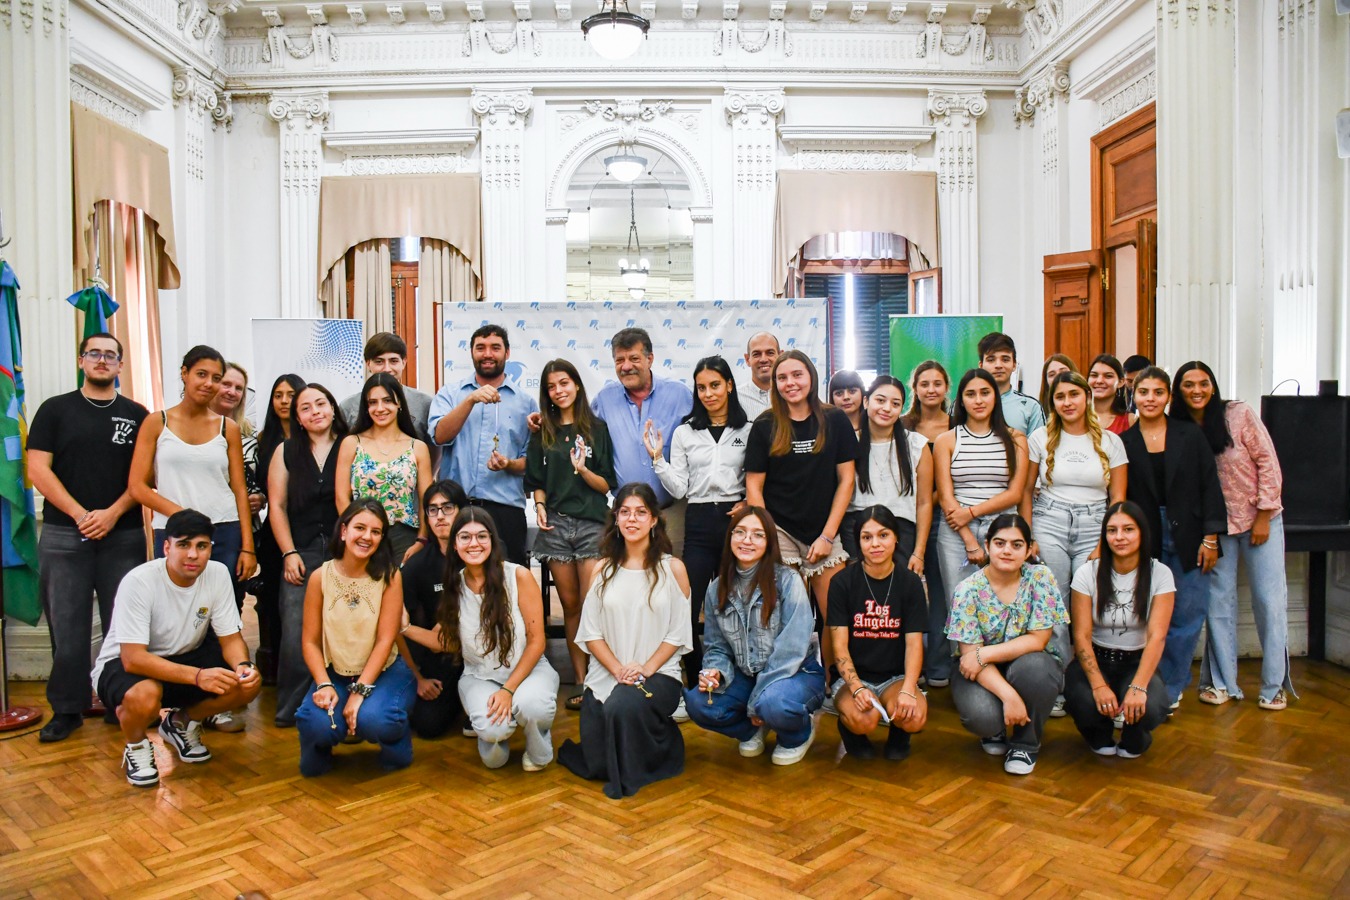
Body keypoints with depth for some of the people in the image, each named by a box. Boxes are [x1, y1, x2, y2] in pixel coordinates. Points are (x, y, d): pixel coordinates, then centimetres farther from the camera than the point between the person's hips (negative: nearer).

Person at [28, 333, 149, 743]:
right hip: (63, 535, 0)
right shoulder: (55, 409, 7)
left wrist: (111, 514, -10)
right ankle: (67, 709, 14)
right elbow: (38, 469, -1)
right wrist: (80, 515, -10)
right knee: (67, 625, 3)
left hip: (123, 536, 0)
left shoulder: (136, 415, 9)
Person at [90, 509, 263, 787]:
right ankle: (136, 746, -1)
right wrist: (197, 675, -42)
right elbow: (133, 658, -31)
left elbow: (231, 639, -8)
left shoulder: (218, 574, -13)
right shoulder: (139, 581, -26)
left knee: (249, 682, -18)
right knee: (145, 696, -38)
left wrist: (243, 667, -31)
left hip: (185, 658, 5)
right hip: (123, 664, -4)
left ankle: (181, 722, 11)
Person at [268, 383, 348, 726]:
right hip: (301, 554, 1)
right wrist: (289, 553, -1)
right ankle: (291, 709, 10)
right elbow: (277, 506, 8)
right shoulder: (286, 451, 10)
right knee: (295, 635, -4)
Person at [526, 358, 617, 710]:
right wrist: (540, 506, -5)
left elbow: (607, 485, 2)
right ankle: (580, 680, 14)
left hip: (592, 523, -2)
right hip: (555, 524, 2)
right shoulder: (542, 433, 11)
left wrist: (583, 470, -15)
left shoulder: (597, 428, 4)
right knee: (570, 604, 7)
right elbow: (536, 481, 13)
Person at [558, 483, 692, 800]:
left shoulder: (672, 568, 0)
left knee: (623, 705, -34)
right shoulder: (603, 569, 7)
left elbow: (677, 635, -3)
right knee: (593, 766, -8)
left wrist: (645, 669, -15)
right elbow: (592, 633, 2)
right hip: (605, 675, 3)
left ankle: (630, 775, -4)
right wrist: (619, 670, -12)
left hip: (658, 673, -2)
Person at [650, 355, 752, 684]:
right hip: (699, 524, 1)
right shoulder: (684, 433, 7)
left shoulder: (748, 431, 4)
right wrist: (657, 459, -7)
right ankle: (696, 682, 12)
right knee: (686, 609, -4)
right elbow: (679, 489, 3)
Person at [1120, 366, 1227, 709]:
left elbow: (1210, 487, 2)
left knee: (1188, 617, 2)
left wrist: (1210, 538, -3)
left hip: (1188, 538, 0)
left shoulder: (1191, 435, 4)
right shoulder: (1124, 442, 3)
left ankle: (1170, 690, 15)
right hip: (1146, 540, 0)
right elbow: (1119, 498, 3)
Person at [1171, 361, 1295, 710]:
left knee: (1270, 600, 1)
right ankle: (1222, 683, 16)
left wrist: (1263, 517, -10)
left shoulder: (1239, 414, -11)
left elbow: (1268, 463, -9)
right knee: (1218, 600, 4)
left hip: (1259, 518, -2)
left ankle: (1274, 685, 15)